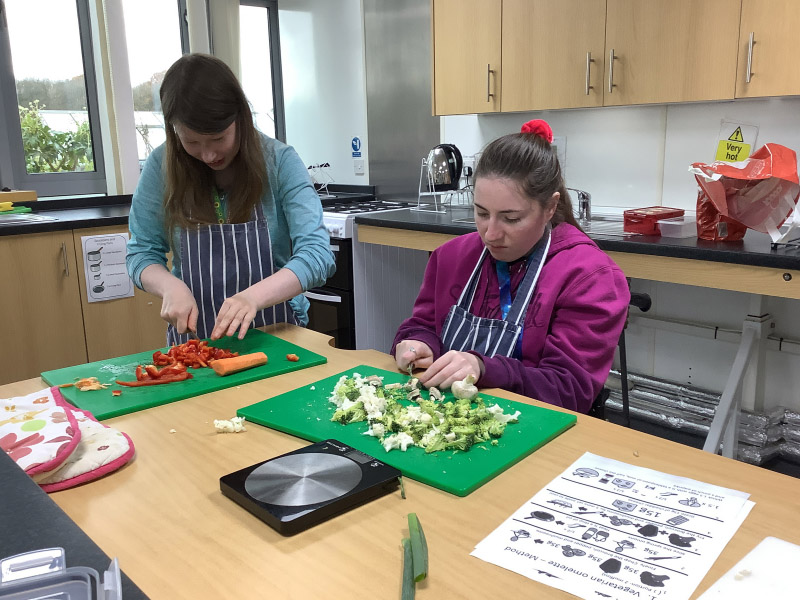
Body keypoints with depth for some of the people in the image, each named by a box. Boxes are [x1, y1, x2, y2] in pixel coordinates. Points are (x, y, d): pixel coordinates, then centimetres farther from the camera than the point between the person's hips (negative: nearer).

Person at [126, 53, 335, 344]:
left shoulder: (280, 161, -8)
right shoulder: (161, 165, -2)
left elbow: (318, 254, -16)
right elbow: (142, 253, 5)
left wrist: (253, 296, -32)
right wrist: (171, 286, -16)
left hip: (275, 334, -1)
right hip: (192, 338, 2)